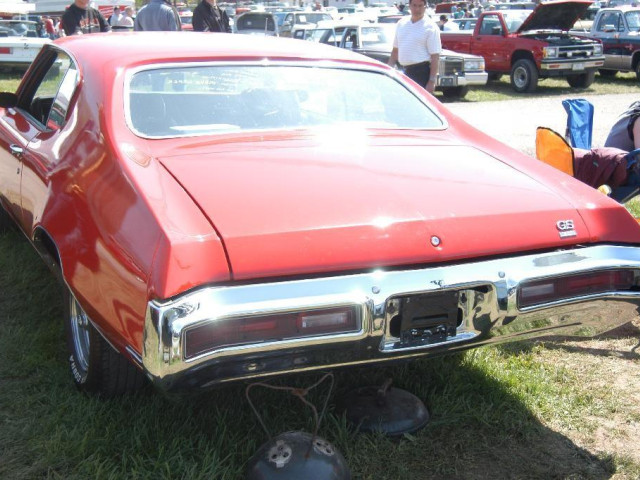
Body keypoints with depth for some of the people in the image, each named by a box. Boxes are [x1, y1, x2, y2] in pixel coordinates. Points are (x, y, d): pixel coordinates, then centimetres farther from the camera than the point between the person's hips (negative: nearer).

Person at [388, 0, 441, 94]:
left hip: (422, 72, -6)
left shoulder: (430, 27, -7)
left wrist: (432, 82, -18)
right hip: (405, 73, 6)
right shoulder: (401, 24, 11)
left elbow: (435, 57, -12)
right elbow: (395, 50, 19)